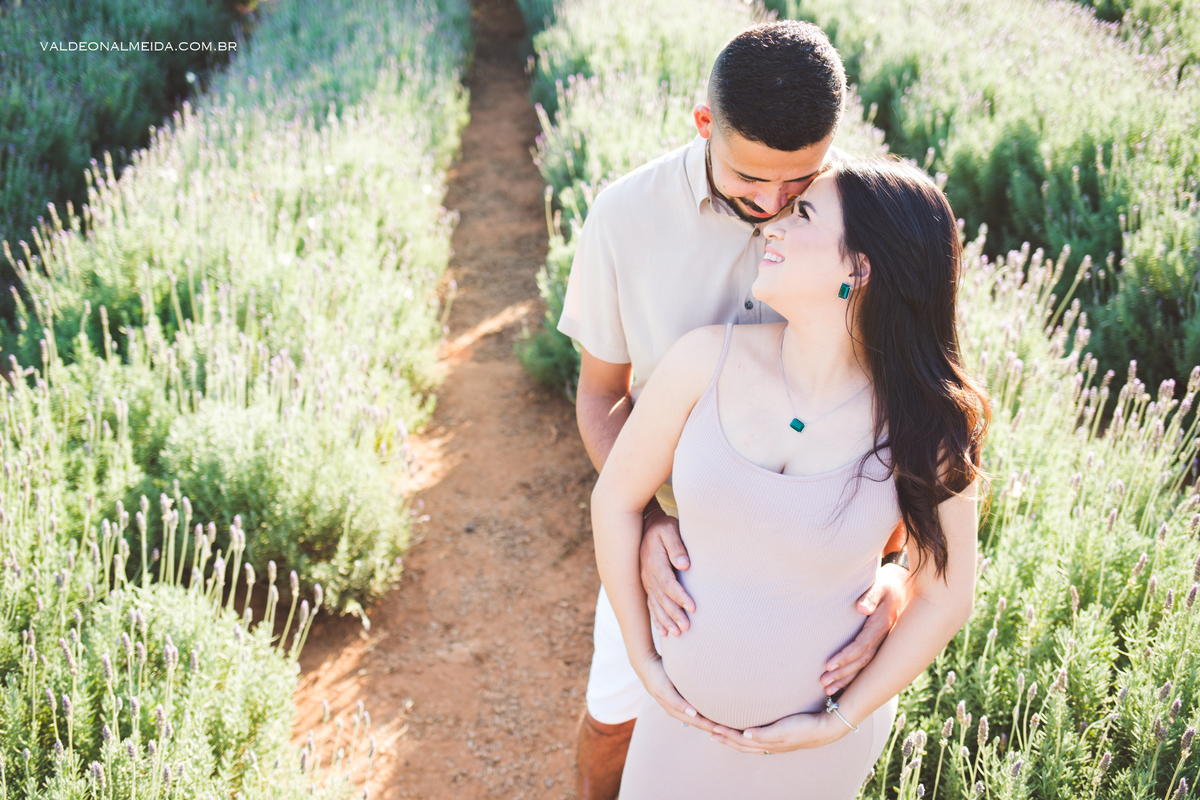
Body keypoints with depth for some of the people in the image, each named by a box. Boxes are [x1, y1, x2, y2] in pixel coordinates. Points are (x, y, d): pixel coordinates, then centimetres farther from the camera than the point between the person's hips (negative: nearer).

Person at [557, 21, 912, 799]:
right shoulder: (627, 216, -22)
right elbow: (601, 393, -9)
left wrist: (899, 565, -31)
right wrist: (645, 523, -26)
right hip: (670, 528, 0)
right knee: (615, 711, 20)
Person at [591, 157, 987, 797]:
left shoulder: (925, 427, -21)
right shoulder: (708, 359, -19)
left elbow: (945, 594, -8)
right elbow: (616, 498, -7)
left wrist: (839, 722, -8)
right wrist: (644, 660, -3)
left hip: (821, 732, -1)